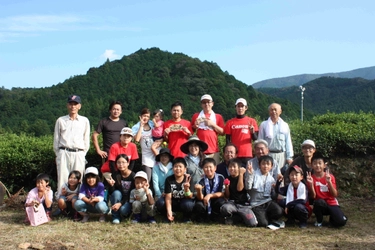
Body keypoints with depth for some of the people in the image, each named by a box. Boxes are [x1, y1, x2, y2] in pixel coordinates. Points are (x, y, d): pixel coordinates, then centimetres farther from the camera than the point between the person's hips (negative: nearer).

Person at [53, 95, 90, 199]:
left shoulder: (84, 121, 10)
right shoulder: (60, 120, 10)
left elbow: (86, 139, 11)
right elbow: (56, 139, 12)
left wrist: (83, 154, 6)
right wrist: (58, 154, 8)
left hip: (78, 154, 0)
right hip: (63, 153, 0)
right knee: (62, 180, -3)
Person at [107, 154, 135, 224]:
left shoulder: (133, 176, -16)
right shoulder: (115, 175, -9)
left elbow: (132, 194, -18)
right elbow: (110, 193, -12)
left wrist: (120, 203, -30)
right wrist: (111, 185, -34)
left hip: (128, 200, -3)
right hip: (117, 199, 3)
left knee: (123, 210, -33)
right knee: (116, 192, -30)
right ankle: (116, 216, -18)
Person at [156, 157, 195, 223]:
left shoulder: (188, 179, -15)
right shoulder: (169, 180, -13)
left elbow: (190, 197, -19)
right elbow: (168, 197, -18)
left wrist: (187, 189, -41)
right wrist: (169, 212, -31)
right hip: (173, 203, 2)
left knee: (188, 204, -36)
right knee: (160, 204, -27)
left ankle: (187, 217, 0)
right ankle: (170, 217, 5)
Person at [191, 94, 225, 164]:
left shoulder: (218, 117, 11)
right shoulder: (196, 116, 13)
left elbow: (222, 132, 6)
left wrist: (213, 124, -6)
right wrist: (195, 125, -2)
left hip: (214, 150, 0)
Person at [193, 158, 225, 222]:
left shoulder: (220, 178, -7)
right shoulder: (202, 181, -6)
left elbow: (223, 193, -12)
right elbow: (200, 198, -13)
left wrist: (210, 195, -23)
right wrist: (199, 190, -34)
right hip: (205, 204, 0)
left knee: (221, 202, -32)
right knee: (198, 206, -30)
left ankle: (214, 218, -3)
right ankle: (204, 218, 3)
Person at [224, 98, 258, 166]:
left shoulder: (252, 121, 7)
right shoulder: (230, 122, 7)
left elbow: (255, 139, 6)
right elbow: (227, 140, 8)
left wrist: (252, 132, -13)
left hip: (248, 154, 0)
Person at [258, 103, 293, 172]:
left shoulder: (285, 125, 8)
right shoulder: (264, 125, 5)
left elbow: (288, 142, 9)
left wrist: (289, 157, 5)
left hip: (281, 155, 1)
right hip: (268, 154, -1)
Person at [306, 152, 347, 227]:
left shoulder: (330, 176, -2)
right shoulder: (311, 178, -4)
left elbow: (335, 195, -10)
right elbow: (313, 196, -12)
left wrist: (329, 182, -23)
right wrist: (311, 184, -26)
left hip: (332, 204, 0)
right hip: (320, 205, 0)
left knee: (341, 222, -25)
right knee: (319, 202, -36)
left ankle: (332, 217, 12)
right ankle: (319, 221, -7)